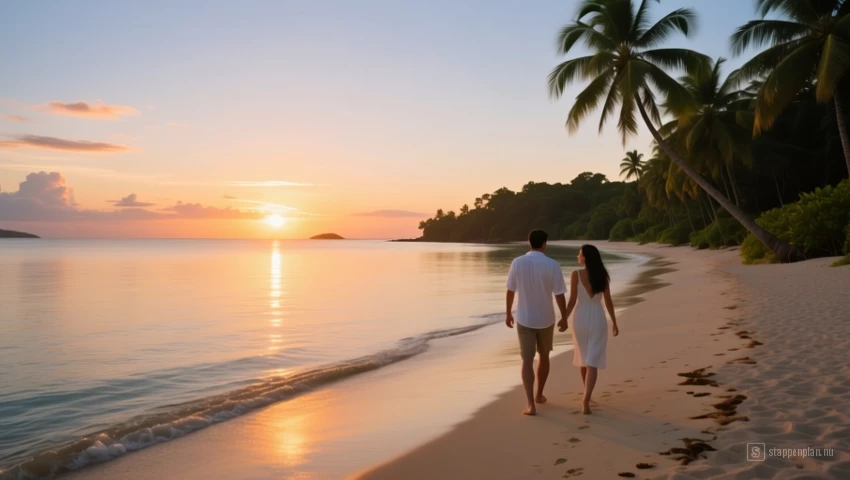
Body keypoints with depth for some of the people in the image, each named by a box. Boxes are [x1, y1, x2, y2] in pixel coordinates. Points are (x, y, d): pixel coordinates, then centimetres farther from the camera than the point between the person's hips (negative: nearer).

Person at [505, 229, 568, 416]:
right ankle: (539, 395, 33)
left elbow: (510, 291, 0)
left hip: (524, 319, 0)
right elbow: (559, 295, -10)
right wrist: (564, 318, 3)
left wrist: (508, 313, 13)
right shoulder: (552, 265, -12)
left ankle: (530, 403, -7)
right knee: (544, 356, 21)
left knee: (527, 360, 2)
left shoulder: (517, 263, -8)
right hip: (546, 319, 0)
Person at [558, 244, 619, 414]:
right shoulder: (602, 276, -2)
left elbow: (572, 301, -11)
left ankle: (587, 396, 35)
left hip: (581, 319, -1)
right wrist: (614, 322, 12)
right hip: (598, 320, 1)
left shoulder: (576, 275, -10)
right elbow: (608, 301, 1)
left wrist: (564, 319, 1)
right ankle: (586, 400, -16)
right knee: (592, 361, -2)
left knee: (584, 357, 19)